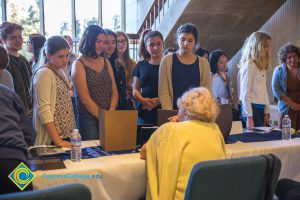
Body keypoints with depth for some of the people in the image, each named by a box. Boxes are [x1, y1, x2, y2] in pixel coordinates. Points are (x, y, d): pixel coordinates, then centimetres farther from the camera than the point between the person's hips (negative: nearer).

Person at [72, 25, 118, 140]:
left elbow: (114, 93, 6)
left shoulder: (106, 62, 11)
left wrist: (110, 114, -8)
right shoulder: (79, 64, -5)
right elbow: (85, 99, -12)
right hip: (89, 119, -5)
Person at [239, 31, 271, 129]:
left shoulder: (262, 66, 14)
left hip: (261, 109, 8)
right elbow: (245, 93, -13)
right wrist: (249, 117, -14)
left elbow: (264, 91, 15)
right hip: (253, 108, -8)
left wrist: (267, 111, 11)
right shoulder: (249, 65, -10)